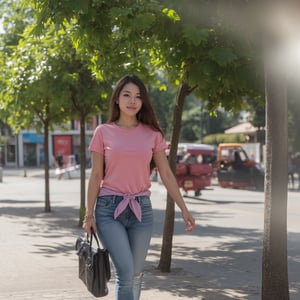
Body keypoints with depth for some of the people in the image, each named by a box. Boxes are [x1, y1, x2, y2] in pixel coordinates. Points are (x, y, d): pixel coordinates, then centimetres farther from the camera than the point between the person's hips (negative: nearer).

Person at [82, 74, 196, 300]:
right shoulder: (104, 132, 0)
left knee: (136, 274, 8)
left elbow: (166, 174, 7)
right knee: (125, 272, -13)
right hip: (109, 207, -3)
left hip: (141, 208, 3)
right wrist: (89, 214, -2)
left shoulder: (152, 134, 5)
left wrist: (184, 209, 4)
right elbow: (96, 176, 2)